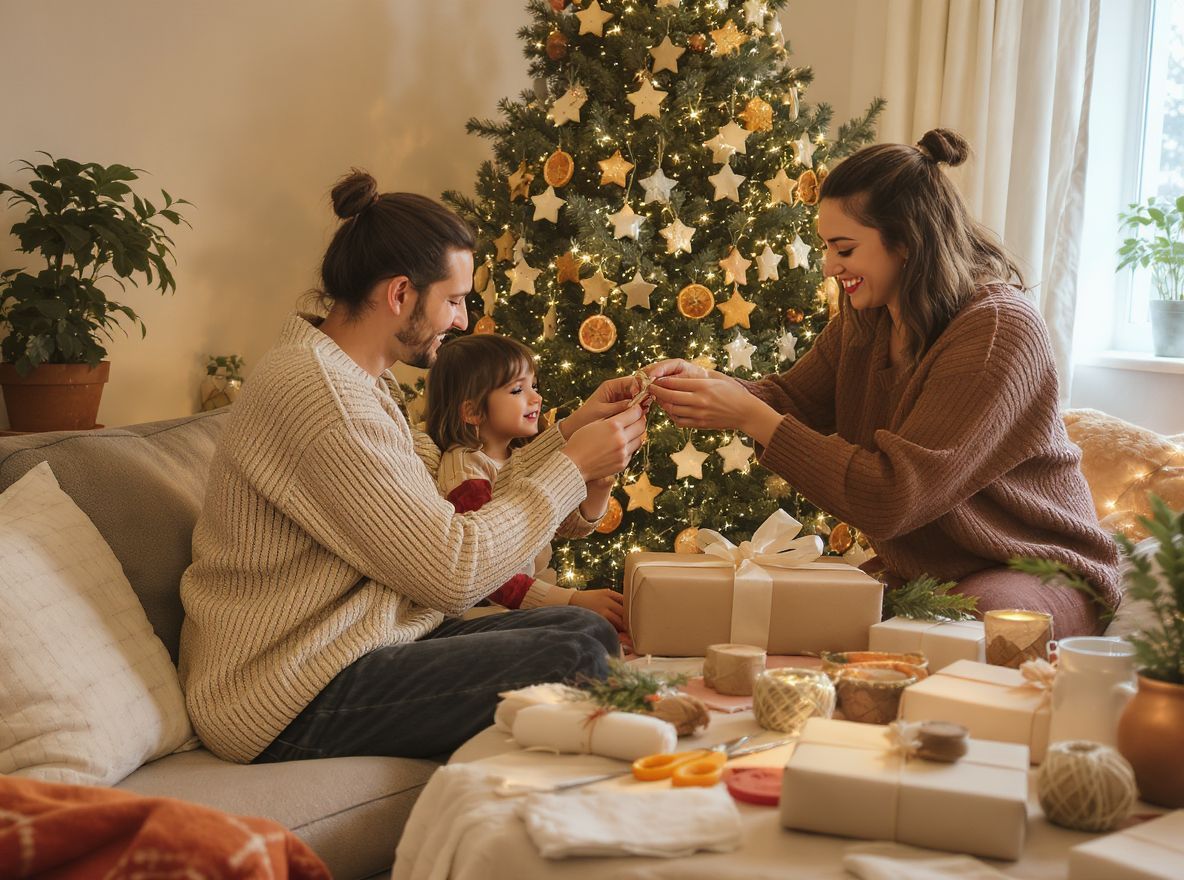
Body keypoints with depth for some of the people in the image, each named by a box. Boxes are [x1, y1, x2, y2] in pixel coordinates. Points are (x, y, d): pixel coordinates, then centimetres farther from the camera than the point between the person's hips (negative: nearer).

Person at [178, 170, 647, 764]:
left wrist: (567, 433, 9)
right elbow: (455, 572, -20)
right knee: (575, 661, -17)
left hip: (357, 641, 11)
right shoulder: (320, 393, -21)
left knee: (585, 630, 6)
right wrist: (573, 468, -9)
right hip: (288, 700, -11)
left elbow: (450, 515, 11)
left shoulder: (361, 381, 14)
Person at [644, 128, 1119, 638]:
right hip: (921, 574, 7)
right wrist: (707, 385, -10)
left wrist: (752, 418, -28)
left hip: (1041, 576, -7)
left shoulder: (998, 332, -25)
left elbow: (891, 499, -28)